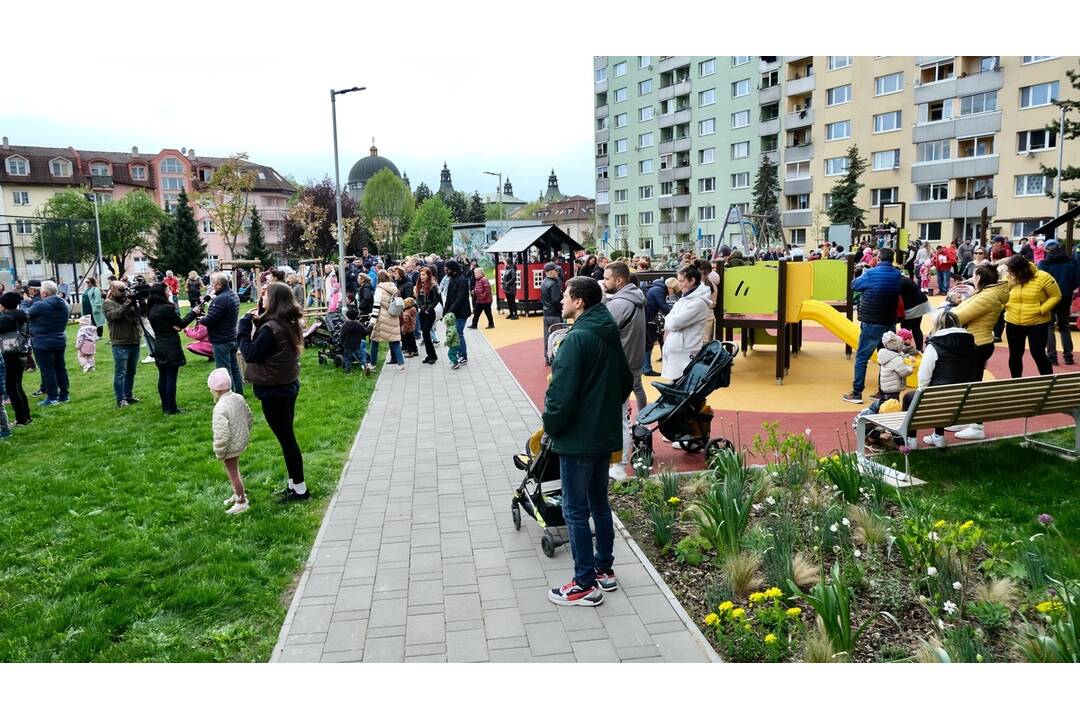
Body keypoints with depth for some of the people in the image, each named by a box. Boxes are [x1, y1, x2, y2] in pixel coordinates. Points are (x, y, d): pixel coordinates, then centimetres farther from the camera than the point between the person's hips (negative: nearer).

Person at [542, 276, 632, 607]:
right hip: (605, 434, 9)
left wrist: (551, 427, -8)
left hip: (577, 438, -9)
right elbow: (626, 382, 16)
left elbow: (562, 393, -23)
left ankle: (586, 585, 10)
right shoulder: (610, 335, 7)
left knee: (575, 511, 2)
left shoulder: (577, 338, -20)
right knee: (599, 503, 19)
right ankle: (604, 570, 31)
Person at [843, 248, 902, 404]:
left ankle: (857, 393, -3)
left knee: (861, 357, 0)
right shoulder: (897, 275, 1)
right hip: (890, 322, 5)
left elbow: (854, 285, 2)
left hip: (871, 323, -5)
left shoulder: (870, 273, -12)